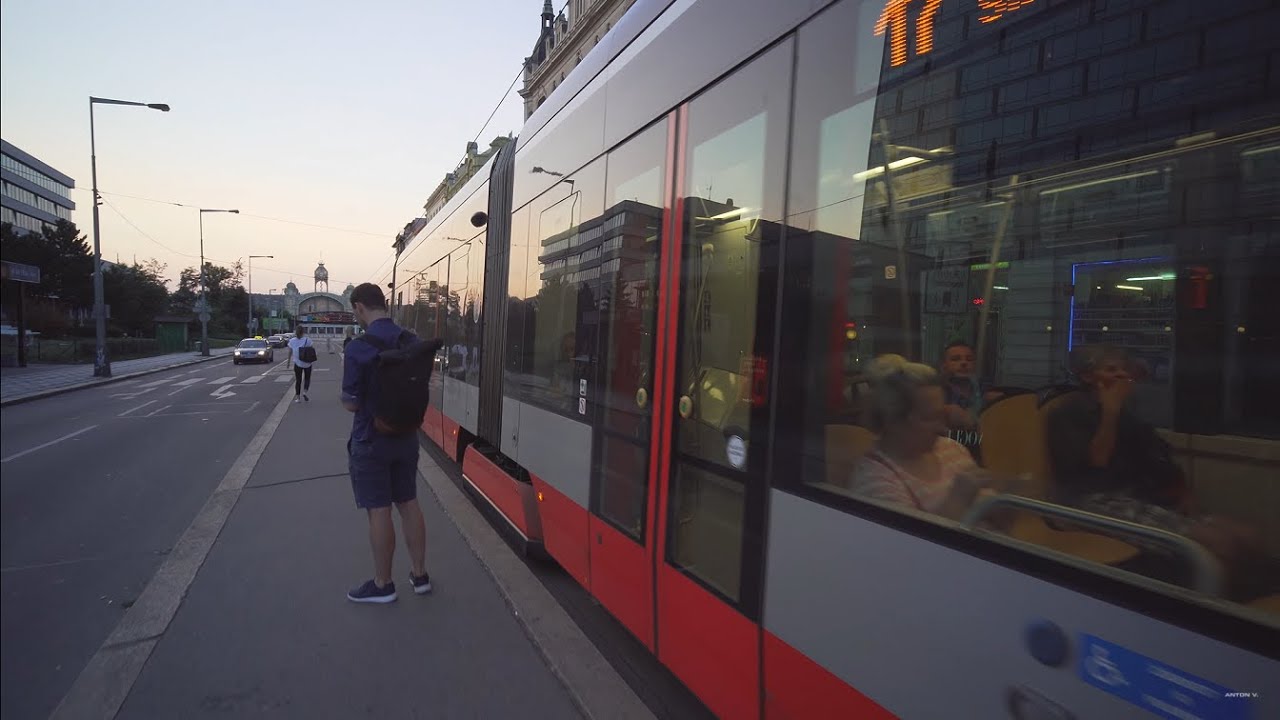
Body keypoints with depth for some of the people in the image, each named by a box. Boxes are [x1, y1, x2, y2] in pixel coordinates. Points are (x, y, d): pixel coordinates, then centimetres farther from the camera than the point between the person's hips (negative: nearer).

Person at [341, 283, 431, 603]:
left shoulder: (358, 348, -18)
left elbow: (351, 404, -14)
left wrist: (346, 397, 6)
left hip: (371, 441, -6)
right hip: (406, 437, 6)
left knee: (379, 511, 4)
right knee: (409, 503, 15)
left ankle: (382, 585, 19)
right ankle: (420, 574, 25)